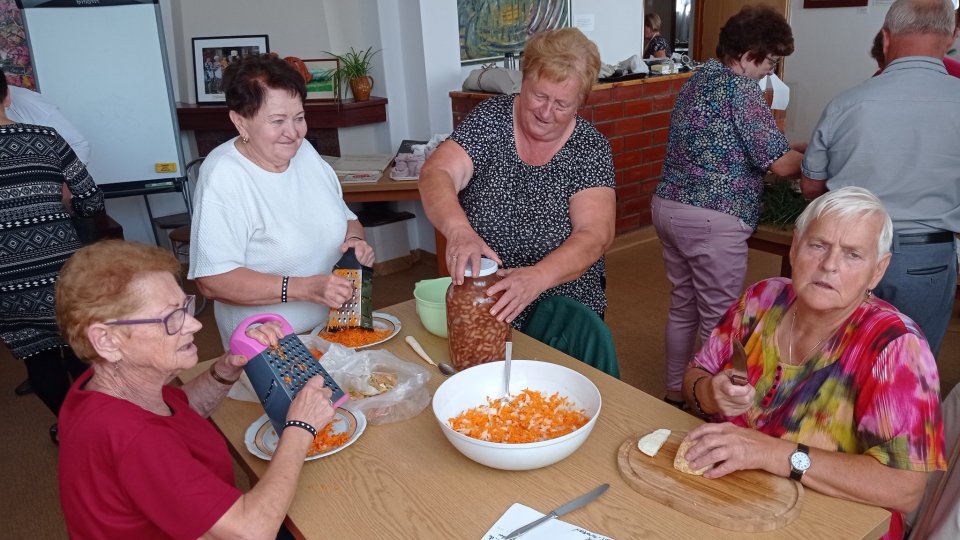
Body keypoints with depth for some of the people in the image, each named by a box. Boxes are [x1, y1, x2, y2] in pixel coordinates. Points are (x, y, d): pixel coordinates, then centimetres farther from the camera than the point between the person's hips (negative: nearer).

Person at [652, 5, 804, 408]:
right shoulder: (739, 87, -14)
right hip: (712, 220, -9)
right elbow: (781, 164, -15)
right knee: (719, 320, 4)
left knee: (683, 307, 18)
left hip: (668, 206, 9)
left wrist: (792, 148, 20)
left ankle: (674, 395, 31)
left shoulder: (699, 78, 14)